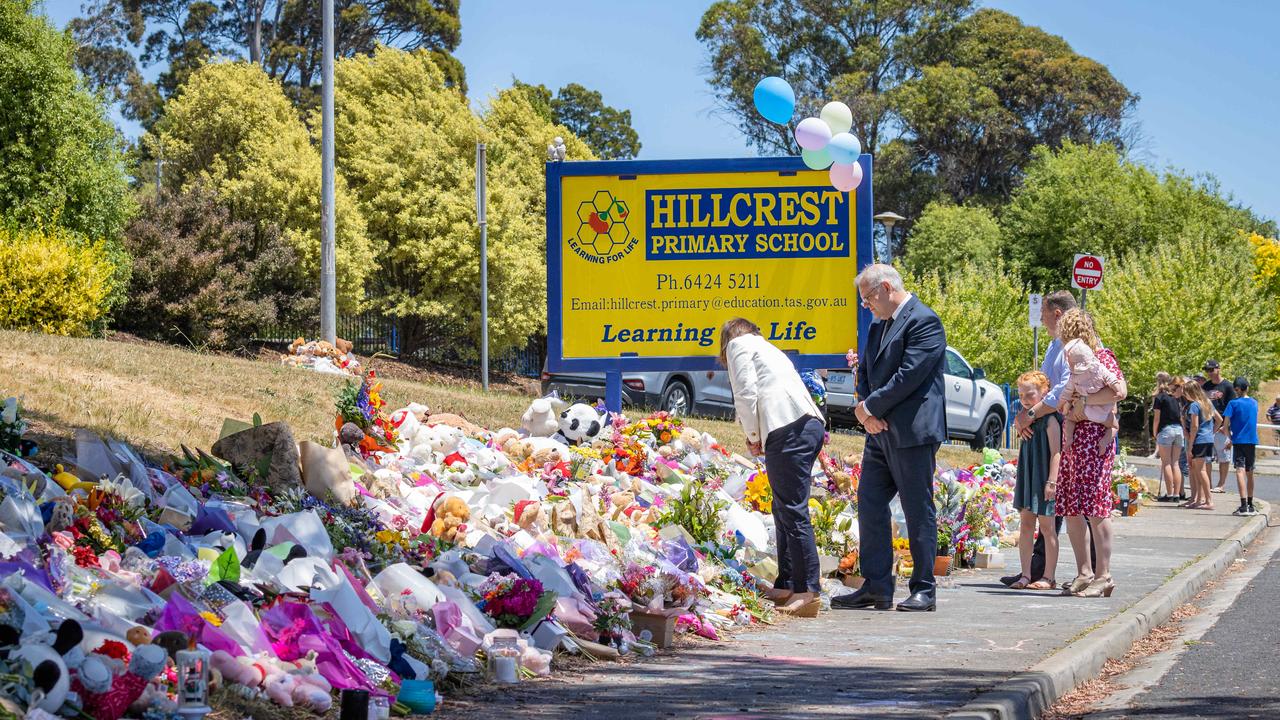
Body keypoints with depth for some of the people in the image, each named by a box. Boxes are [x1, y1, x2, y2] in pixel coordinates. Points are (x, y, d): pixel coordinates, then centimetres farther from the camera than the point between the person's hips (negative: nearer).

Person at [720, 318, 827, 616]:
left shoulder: (738, 344, 10)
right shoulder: (767, 348, 34)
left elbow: (746, 393, -3)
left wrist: (753, 436, 6)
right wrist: (762, 438, 16)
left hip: (788, 430, -9)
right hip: (810, 425, 9)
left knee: (793, 510, -10)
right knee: (784, 509, 16)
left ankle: (808, 592, -13)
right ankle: (786, 586, 19)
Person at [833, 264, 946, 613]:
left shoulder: (924, 321, -12)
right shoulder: (879, 325, 18)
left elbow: (909, 376, -18)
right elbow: (865, 373, 18)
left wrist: (869, 407, -10)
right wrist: (869, 414, 0)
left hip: (912, 433, -9)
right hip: (881, 432, 9)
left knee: (918, 512, -3)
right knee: (870, 506, 7)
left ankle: (924, 590, 3)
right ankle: (876, 587, 11)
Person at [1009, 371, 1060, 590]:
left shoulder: (1050, 420, -12)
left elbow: (1056, 452, -16)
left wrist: (1052, 481, -20)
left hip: (1043, 480, -8)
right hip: (1027, 479, 8)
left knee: (1046, 526, -1)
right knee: (1026, 525, 6)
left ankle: (1048, 576, 4)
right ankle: (1025, 575, 10)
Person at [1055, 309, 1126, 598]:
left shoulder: (1102, 356, -6)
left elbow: (1120, 391, -21)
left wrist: (1083, 402, -16)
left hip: (1094, 436, -9)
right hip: (1071, 436, 9)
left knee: (1096, 508, -10)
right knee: (1070, 509, 6)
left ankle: (1103, 575, -8)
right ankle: (1084, 573, 12)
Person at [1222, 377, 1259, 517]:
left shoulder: (1234, 403, -6)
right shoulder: (1254, 403, 10)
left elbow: (1226, 423, -11)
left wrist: (1230, 439, 5)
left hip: (1239, 441, -5)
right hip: (1252, 440, 5)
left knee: (1240, 471, -12)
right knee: (1250, 473, 16)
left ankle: (1244, 506, -26)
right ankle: (1250, 506, 27)